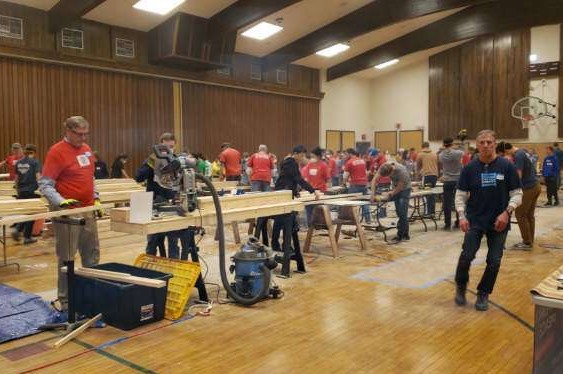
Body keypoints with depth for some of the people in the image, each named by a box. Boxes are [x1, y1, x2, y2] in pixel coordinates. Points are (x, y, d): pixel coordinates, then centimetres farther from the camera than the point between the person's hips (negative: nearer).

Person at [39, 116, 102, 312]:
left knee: (92, 254, 15)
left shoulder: (86, 149, 11)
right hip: (68, 212, -7)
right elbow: (44, 185, -14)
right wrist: (61, 201, -28)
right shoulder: (57, 152, -12)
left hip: (88, 210, 8)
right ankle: (65, 300, 12)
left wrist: (95, 199, 15)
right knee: (66, 258, 1)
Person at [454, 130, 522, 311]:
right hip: (475, 220, 0)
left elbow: (517, 193, -1)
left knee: (494, 261, 4)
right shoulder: (469, 168, -2)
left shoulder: (507, 166, -5)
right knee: (467, 256, -9)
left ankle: (483, 294, 23)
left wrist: (507, 212, -15)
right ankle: (460, 287, 17)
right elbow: (461, 195, 1)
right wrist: (462, 216, -11)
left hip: (498, 222, 0)